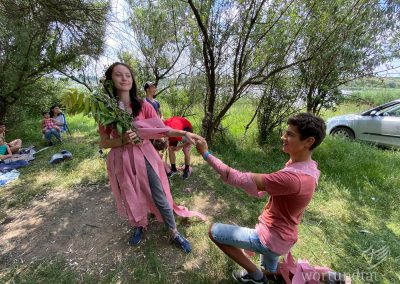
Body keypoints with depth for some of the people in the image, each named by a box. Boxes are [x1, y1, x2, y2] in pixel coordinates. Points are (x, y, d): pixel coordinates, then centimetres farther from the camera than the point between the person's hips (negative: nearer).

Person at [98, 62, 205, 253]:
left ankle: (174, 234, 26)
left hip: (145, 157, -1)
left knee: (160, 198, 5)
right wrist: (122, 140, -21)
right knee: (131, 199, 19)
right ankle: (139, 227, 48)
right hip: (122, 162, 1)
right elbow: (103, 143, -1)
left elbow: (162, 129, -8)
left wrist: (184, 133, -23)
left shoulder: (143, 105, -5)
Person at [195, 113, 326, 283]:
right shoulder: (309, 167, -5)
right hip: (280, 237, 9)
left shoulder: (293, 177, -37)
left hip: (270, 239, -9)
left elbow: (240, 179, -35)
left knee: (214, 231, 0)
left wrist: (206, 154, -29)